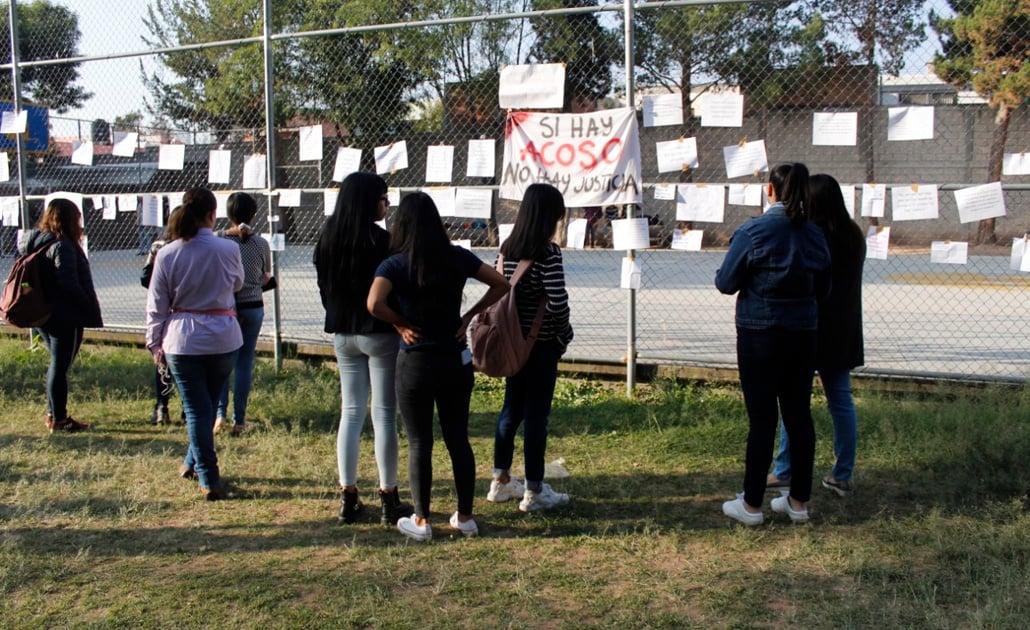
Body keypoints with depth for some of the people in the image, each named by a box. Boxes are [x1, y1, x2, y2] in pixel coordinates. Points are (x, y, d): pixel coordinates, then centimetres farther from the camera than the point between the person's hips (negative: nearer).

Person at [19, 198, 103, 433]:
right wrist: (90, 309, -14)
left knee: (57, 364, 20)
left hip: (41, 314, 9)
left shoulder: (33, 241, 9)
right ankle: (58, 419, 7)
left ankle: (53, 413, 28)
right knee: (60, 367, -1)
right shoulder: (63, 246, -18)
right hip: (65, 316, -9)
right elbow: (69, 284, -23)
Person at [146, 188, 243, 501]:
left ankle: (209, 479, 4)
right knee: (209, 404, 20)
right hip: (223, 337, 1)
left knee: (196, 408, 6)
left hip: (182, 340, 0)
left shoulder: (167, 254, -6)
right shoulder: (229, 249, -8)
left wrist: (155, 343, 11)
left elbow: (156, 305, 0)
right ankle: (193, 462, 37)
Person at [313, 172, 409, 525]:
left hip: (342, 334, 6)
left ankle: (347, 497, 14)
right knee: (384, 414, 1)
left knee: (350, 412, 12)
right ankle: (389, 500, 7)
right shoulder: (380, 240, -15)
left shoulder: (327, 240, 5)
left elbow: (324, 288, 11)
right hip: (380, 334, -6)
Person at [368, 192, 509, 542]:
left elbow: (374, 304, -26)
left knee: (419, 443, 7)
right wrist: (469, 315, 3)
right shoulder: (459, 258, 0)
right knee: (458, 438, 12)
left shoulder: (394, 265, -11)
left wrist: (401, 324, -9)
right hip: (456, 361, 3)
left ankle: (420, 522, 15)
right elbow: (501, 285, 1)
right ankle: (465, 517, 21)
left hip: (416, 364, -3)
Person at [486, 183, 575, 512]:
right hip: (542, 344, -7)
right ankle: (533, 491, 13)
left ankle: (500, 482, 28)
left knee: (511, 409, 17)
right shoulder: (548, 252, -18)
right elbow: (558, 302, -24)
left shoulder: (508, 248, 3)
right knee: (537, 414, 3)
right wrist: (563, 333, -7)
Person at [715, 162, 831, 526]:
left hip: (760, 335, -4)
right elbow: (823, 289, 10)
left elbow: (725, 283, -9)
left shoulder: (753, 231, -13)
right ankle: (799, 502, 21)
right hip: (804, 334, 5)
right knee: (799, 415, 11)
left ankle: (751, 506, 10)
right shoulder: (815, 235, 3)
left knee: (762, 418, 1)